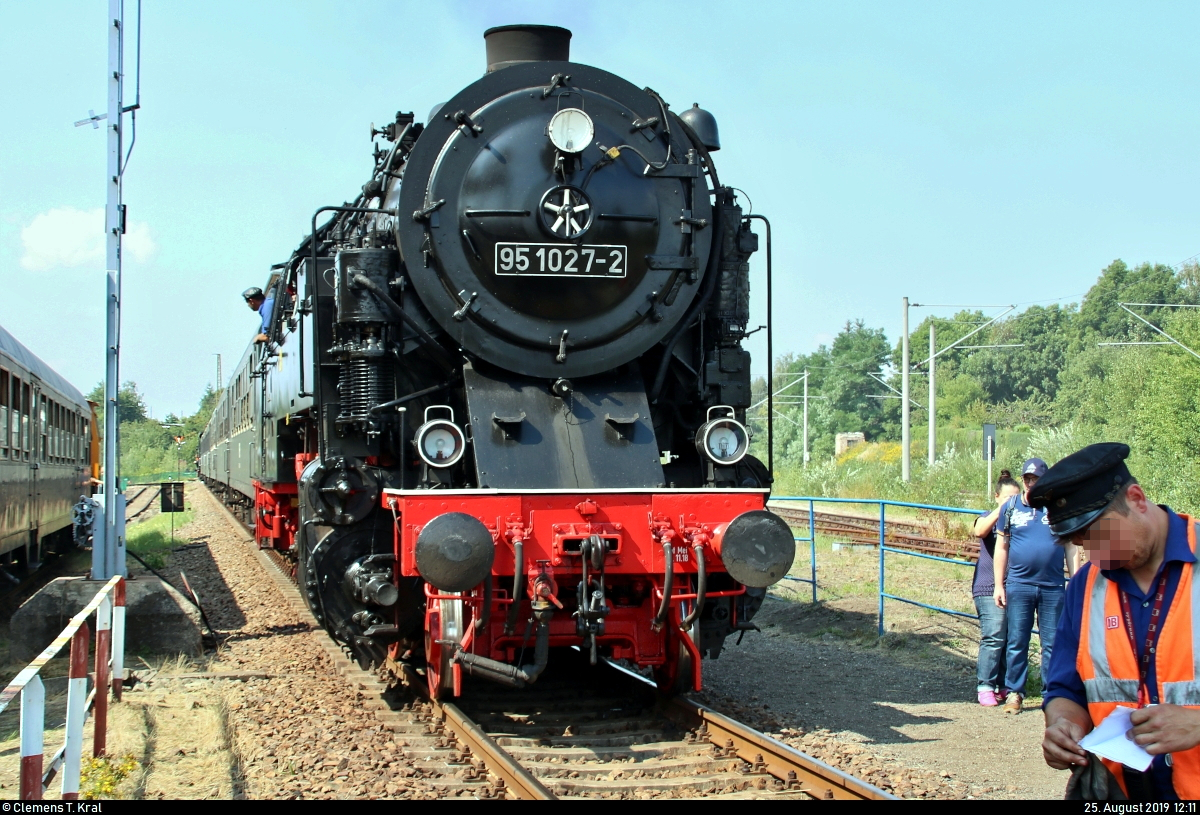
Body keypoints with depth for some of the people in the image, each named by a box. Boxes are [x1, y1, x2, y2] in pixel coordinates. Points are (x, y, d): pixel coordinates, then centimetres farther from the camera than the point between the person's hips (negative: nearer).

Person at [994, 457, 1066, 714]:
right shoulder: (1011, 507, 6)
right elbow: (1001, 547, 8)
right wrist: (999, 585, 4)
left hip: (1052, 587, 0)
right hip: (1018, 585, 1)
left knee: (1053, 644, 4)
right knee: (1016, 642, 4)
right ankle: (1014, 693, 12)